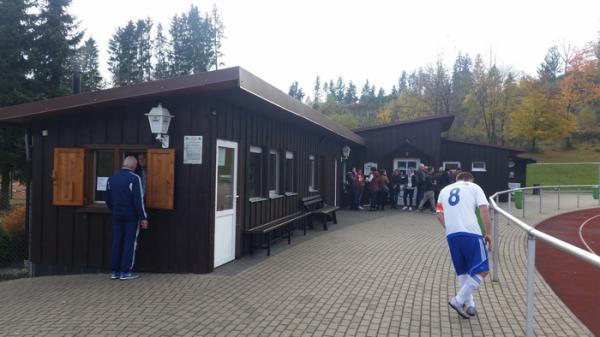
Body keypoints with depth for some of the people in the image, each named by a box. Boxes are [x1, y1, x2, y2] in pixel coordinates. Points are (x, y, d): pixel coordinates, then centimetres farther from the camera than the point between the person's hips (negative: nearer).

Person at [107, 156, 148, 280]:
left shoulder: (112, 178, 8)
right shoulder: (134, 178, -13)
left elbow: (108, 199, 13)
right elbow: (139, 200, -17)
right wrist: (143, 217, -12)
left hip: (117, 215, 6)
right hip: (131, 216, -6)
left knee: (117, 242, 12)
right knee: (130, 242, 2)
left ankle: (115, 271, 16)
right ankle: (125, 272, 3)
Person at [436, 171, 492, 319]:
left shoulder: (445, 190, 22)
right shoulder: (474, 187, 12)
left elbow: (440, 215, 14)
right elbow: (484, 210, -1)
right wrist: (488, 233, 3)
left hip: (451, 235, 5)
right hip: (471, 233, -4)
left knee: (462, 272, 18)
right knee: (482, 270, 3)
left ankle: (469, 305, 15)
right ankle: (458, 300, -4)